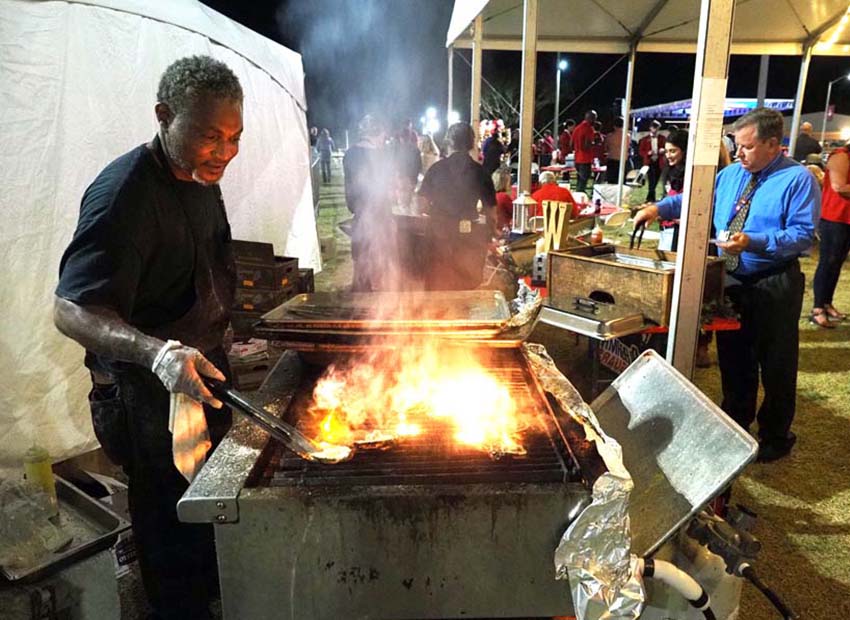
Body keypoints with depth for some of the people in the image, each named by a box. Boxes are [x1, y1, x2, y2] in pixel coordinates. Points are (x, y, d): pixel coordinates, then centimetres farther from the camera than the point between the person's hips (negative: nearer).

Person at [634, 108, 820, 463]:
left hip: (774, 286, -6)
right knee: (733, 357, 18)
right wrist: (658, 208, -5)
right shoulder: (731, 174, 8)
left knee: (776, 365, 7)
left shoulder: (798, 180, -11)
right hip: (732, 280, 6)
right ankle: (735, 423, 38)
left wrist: (754, 242, -28)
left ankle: (775, 437, 26)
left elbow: (803, 235, -18)